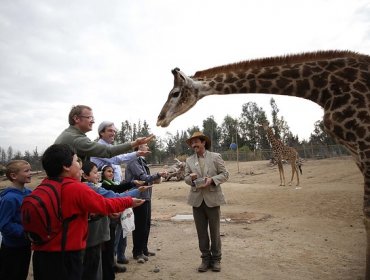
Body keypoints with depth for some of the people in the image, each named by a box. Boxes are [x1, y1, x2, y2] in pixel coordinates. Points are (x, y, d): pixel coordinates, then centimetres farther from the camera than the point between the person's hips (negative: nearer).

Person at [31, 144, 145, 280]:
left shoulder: (44, 186, 0)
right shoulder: (76, 188, -20)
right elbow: (105, 205, -11)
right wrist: (129, 201, 4)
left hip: (41, 253, 7)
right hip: (65, 255, -7)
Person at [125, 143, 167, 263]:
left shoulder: (142, 161, 15)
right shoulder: (134, 162, -14)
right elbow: (143, 177, -22)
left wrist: (155, 179, 2)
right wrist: (158, 175, -30)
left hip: (146, 196, 9)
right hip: (140, 197, -9)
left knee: (146, 224, 16)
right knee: (140, 225, 0)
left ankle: (144, 249, 29)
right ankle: (137, 252, 14)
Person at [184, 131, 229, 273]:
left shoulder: (215, 157, -1)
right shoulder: (189, 160, 7)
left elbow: (225, 174, -1)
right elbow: (186, 179, 9)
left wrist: (212, 179, -17)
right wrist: (191, 177, -14)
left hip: (212, 198, -2)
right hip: (197, 199, 3)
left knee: (214, 230, 8)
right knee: (201, 231, 9)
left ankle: (216, 259, 23)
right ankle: (205, 258, 24)